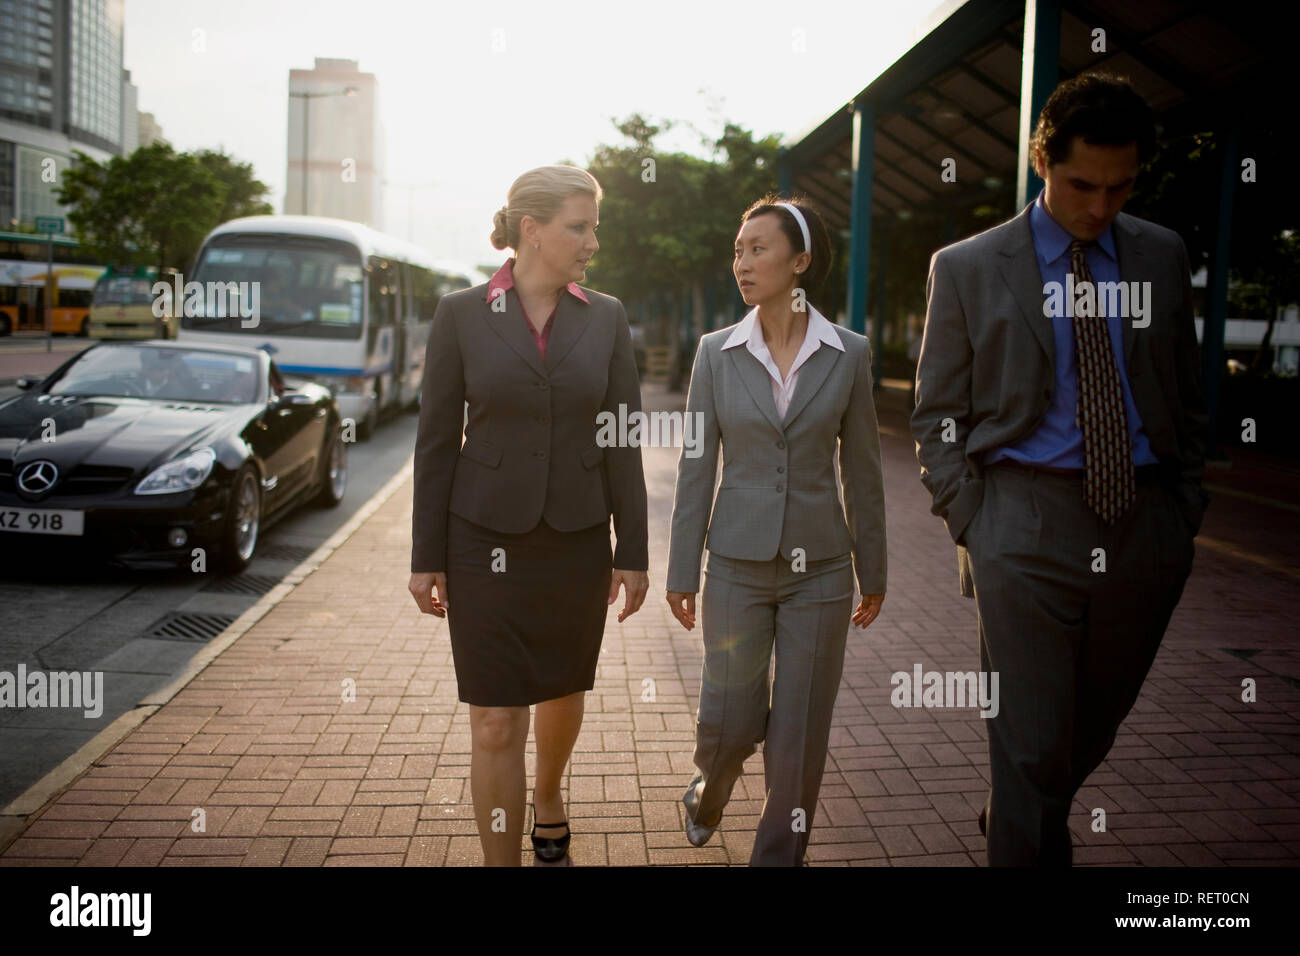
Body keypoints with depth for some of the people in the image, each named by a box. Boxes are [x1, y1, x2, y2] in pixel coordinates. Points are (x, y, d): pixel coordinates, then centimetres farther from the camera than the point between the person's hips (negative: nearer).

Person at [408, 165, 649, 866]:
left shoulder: (605, 318, 1)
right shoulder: (461, 315, -5)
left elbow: (623, 442, 2)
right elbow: (436, 440, -2)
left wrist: (633, 552, 0)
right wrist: (426, 558, -3)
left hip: (578, 539, 3)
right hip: (487, 542, -2)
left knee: (563, 692, 20)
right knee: (495, 723, -2)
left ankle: (547, 800, 49)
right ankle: (501, 858, 13)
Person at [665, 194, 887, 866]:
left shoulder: (848, 355, -2)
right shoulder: (717, 353, -1)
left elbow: (862, 472, 3)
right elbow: (696, 470, 1)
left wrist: (873, 574, 6)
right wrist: (681, 573, 1)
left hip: (820, 567, 0)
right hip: (737, 565, 0)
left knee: (800, 736, 5)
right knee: (729, 722, 5)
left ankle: (779, 855, 25)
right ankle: (709, 789, 40)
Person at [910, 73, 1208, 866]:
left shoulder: (1164, 256, 9)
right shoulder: (967, 268, -1)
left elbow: (1187, 397, 15)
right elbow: (937, 418, 1)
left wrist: (1187, 507, 8)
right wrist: (973, 525, -6)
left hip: (1147, 525, 4)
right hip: (1027, 524, -4)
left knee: (1094, 731, 19)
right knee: (1033, 741, -3)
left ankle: (1021, 823, 45)